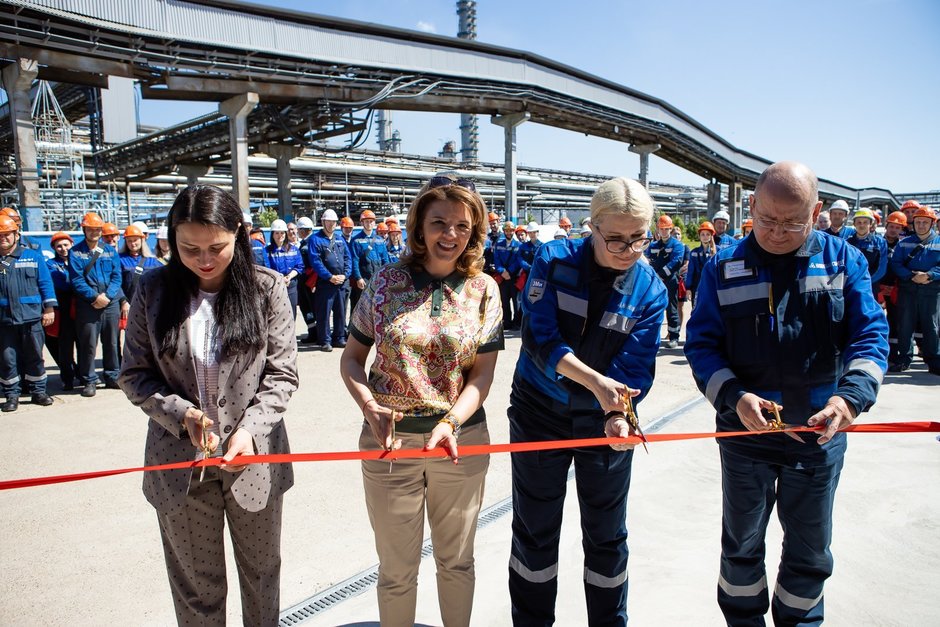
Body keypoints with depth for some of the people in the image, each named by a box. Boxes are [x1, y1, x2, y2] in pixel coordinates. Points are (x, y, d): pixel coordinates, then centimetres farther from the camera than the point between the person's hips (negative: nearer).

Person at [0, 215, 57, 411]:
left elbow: (45, 283, 4)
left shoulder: (33, 256, 5)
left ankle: (38, 391, 18)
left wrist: (49, 308, -1)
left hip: (31, 316, -1)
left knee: (35, 356, 7)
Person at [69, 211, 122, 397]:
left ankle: (112, 377, 19)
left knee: (112, 342, 8)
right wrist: (94, 297, -14)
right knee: (88, 343, -2)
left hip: (111, 302, 3)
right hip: (87, 304, -3)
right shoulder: (75, 252, 4)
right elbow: (76, 279, -4)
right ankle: (89, 380, 8)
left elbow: (117, 276, 4)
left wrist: (107, 296, -10)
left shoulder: (110, 250, 11)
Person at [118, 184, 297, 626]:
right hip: (179, 460, 1)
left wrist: (250, 428, -20)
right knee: (196, 587, 16)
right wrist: (183, 415, -16)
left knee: (261, 573, 19)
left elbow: (282, 374, -6)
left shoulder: (266, 287, -8)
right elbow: (134, 375, 0)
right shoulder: (154, 290, -4)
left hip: (254, 456, 0)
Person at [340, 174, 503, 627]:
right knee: (397, 568, 13)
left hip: (462, 439, 1)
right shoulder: (386, 282, -4)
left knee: (457, 560, 19)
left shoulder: (483, 291, -2)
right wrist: (370, 409, -17)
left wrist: (449, 424, -20)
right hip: (390, 438, -1)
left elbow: (482, 375, -3)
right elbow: (351, 359, 1)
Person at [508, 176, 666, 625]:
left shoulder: (651, 291, -9)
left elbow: (636, 367, -14)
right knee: (534, 530, 12)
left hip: (603, 418, 1)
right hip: (539, 409, -1)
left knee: (607, 535, 14)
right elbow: (539, 336, -20)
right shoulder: (554, 260, -13)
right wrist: (594, 380, -32)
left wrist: (619, 413, -33)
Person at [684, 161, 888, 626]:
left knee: (810, 552, 17)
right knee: (741, 544, 17)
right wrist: (734, 397, -24)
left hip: (820, 431, 1)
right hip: (745, 430, 0)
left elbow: (870, 333, -8)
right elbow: (701, 343, -8)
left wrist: (851, 396, -26)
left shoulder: (844, 260, -3)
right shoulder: (724, 268, -5)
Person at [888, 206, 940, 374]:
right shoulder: (904, 243, 10)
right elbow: (895, 264, 1)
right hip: (907, 290, 1)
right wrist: (912, 276, -13)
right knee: (905, 326, 3)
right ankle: (904, 359, 11)